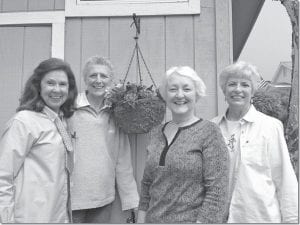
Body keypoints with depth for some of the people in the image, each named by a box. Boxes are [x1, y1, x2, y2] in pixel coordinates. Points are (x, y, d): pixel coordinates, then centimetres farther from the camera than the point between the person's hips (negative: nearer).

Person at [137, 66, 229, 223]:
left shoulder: (209, 132, -11)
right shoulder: (157, 132, 4)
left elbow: (217, 190, -15)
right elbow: (147, 183, 9)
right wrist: (141, 218, 5)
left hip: (191, 219, -4)